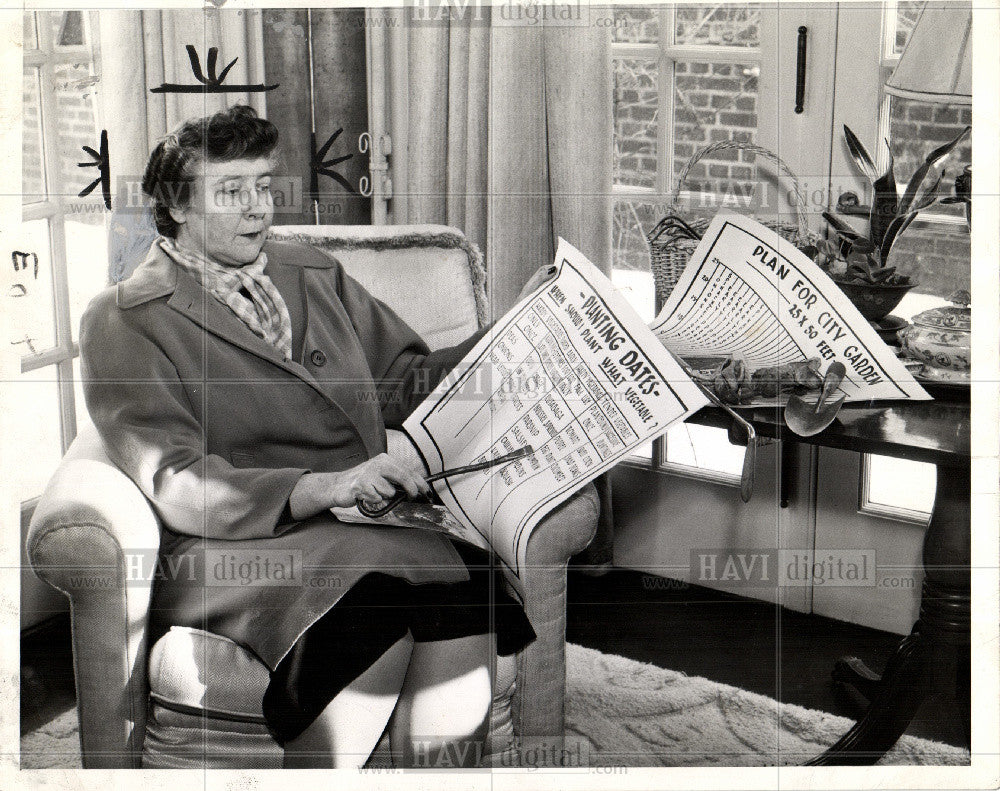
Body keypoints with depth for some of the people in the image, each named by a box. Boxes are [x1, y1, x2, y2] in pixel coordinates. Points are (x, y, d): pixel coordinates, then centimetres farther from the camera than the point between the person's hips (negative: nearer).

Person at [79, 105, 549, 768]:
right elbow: (174, 485, -9)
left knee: (462, 585, -29)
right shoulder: (124, 321, 3)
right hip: (236, 547, -4)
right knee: (374, 609, -34)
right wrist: (320, 489, -22)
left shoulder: (316, 274, 23)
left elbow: (404, 383, 22)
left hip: (367, 528, 5)